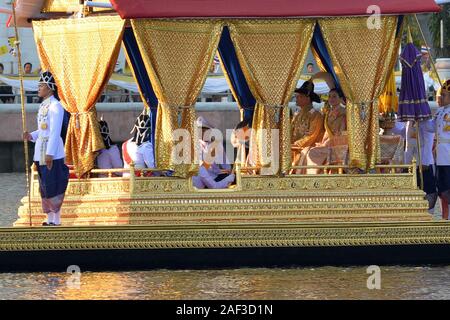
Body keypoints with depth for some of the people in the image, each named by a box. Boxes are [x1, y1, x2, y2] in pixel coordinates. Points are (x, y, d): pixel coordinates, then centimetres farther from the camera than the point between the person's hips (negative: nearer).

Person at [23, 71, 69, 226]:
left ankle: (56, 221, -2)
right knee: (44, 187, 12)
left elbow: (55, 132, -18)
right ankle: (49, 219, 19)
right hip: (40, 153, 9)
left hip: (52, 153, -9)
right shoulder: (43, 106, 15)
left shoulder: (55, 106, -13)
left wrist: (50, 154, -22)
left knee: (53, 187, -7)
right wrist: (31, 136, 3)